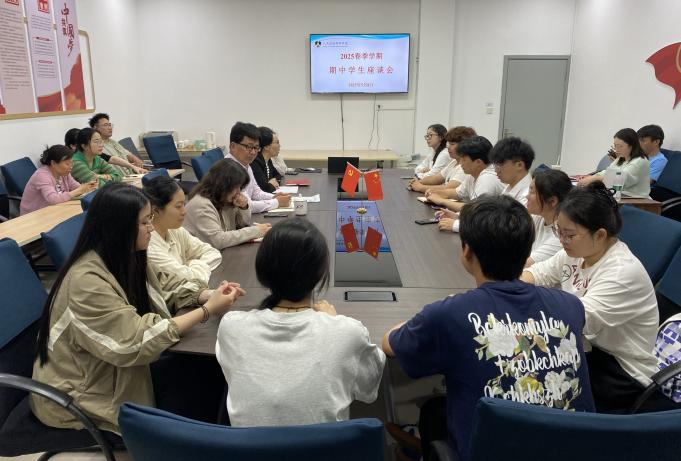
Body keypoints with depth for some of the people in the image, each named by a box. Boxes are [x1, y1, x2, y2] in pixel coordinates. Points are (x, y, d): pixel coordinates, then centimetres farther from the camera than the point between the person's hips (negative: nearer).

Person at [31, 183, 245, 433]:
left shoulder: (125, 258, -2)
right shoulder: (87, 280, -28)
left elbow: (155, 302, 4)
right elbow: (137, 342, -29)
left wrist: (205, 295, -12)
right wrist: (207, 310, -26)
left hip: (113, 369, 7)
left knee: (195, 370, -7)